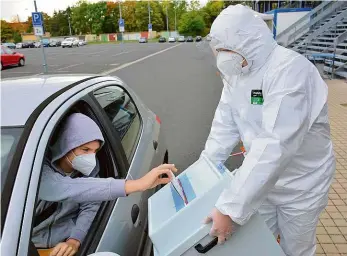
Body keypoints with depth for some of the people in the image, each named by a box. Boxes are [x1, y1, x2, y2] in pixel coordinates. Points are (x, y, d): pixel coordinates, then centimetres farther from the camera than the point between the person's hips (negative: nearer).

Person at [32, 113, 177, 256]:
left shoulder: (88, 168, -5)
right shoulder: (40, 168, -23)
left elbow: (90, 207, -11)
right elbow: (65, 189, -41)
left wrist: (74, 241, -30)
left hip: (66, 240, 3)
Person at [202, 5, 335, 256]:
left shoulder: (290, 70, -30)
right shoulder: (237, 71, -5)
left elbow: (275, 146, -39)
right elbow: (225, 125, -3)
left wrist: (230, 208, -40)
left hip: (300, 184, -5)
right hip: (261, 178, 6)